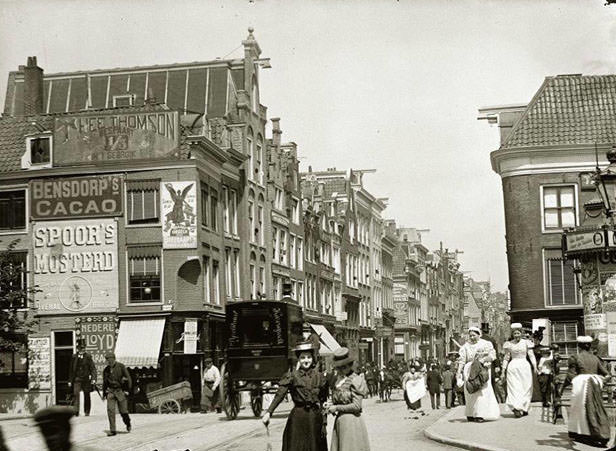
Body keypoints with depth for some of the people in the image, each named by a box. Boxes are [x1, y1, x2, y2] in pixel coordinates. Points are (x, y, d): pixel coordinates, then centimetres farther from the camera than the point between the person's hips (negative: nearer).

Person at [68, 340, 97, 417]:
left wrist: (93, 378, -12)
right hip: (77, 379, 0)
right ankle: (76, 411, -19)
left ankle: (87, 411, 17)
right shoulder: (74, 357, 7)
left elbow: (93, 368, -1)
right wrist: (70, 380, 10)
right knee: (76, 394, -15)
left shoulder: (88, 357, 3)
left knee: (86, 395, 6)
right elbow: (71, 369, 12)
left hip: (86, 379, 0)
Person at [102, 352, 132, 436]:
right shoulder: (106, 370, 7)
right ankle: (112, 430, -6)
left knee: (123, 410, 0)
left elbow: (128, 378, -1)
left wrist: (127, 390, -6)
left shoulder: (121, 366, -4)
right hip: (110, 391, 3)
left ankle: (128, 423, 30)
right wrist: (104, 393, 16)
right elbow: (104, 382, 18)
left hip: (120, 390, -3)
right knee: (110, 410, -10)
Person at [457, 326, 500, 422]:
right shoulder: (466, 346, 10)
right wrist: (459, 371, -5)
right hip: (469, 370, 2)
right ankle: (471, 414, 3)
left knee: (481, 391, -10)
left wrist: (483, 360, -17)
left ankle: (480, 414, -9)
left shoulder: (486, 344, 6)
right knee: (470, 392, -1)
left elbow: (492, 356, -1)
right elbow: (462, 360, 5)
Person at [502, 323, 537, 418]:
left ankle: (524, 408, 6)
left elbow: (531, 355, 2)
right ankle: (517, 408, -14)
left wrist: (535, 366, -8)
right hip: (513, 366, 0)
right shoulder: (509, 344, 6)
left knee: (526, 387, 0)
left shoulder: (526, 342, 4)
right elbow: (506, 358, 11)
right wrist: (503, 369, 7)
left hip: (525, 367, 0)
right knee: (514, 387, -8)